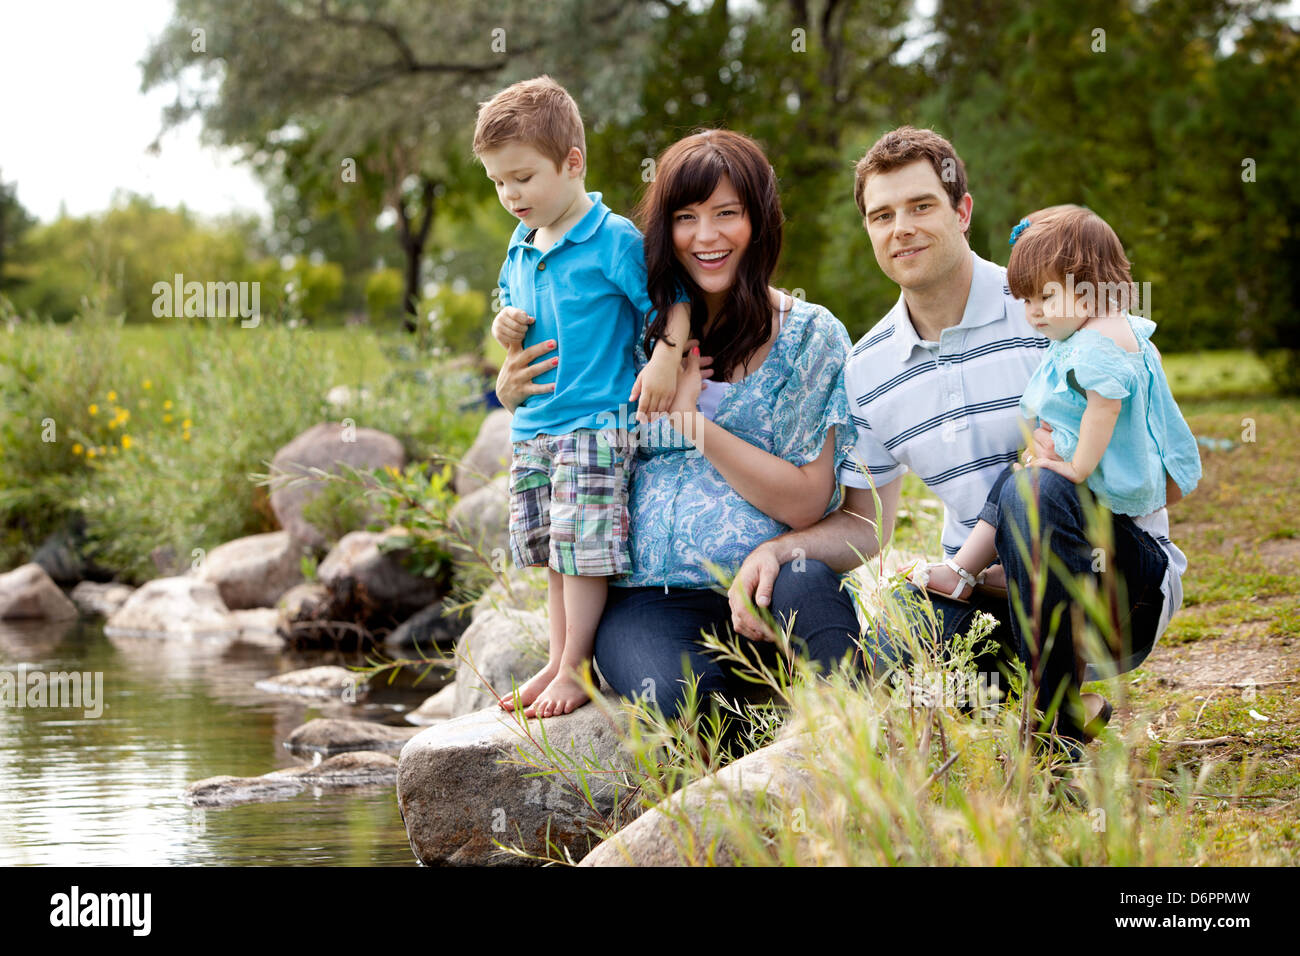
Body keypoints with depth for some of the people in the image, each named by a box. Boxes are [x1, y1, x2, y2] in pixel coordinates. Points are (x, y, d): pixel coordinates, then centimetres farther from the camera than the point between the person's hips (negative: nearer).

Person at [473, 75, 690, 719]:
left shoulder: (615, 240, -11)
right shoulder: (521, 249, 12)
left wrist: (666, 358, -25)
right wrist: (505, 328, 4)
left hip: (596, 424, -7)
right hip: (532, 424, 7)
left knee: (584, 544, -8)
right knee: (554, 551, 13)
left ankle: (575, 669, -1)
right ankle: (558, 660, 21)